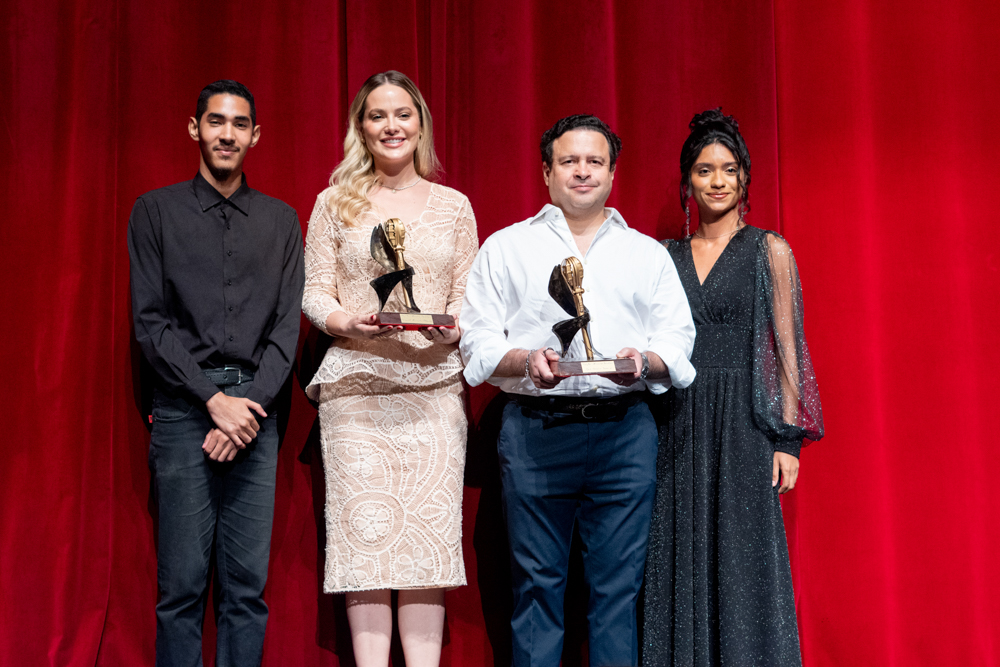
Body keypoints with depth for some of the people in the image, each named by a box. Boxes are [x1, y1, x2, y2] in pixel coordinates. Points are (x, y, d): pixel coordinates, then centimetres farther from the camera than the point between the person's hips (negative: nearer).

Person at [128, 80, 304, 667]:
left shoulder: (282, 221, 13)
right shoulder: (156, 211, 7)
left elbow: (288, 326, 7)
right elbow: (151, 320, 0)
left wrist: (253, 402, -7)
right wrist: (214, 398, -10)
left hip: (256, 407, 2)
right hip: (184, 408, -2)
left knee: (249, 583, 2)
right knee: (183, 581, -2)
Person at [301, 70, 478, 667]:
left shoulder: (454, 206, 13)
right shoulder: (336, 202, 10)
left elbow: (470, 299, 11)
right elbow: (315, 292, 6)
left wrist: (452, 328, -10)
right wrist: (350, 321, -13)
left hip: (434, 385, 1)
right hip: (356, 383, -1)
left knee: (431, 527, -4)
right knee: (365, 526, -4)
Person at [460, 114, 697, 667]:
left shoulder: (648, 254, 17)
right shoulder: (505, 248, 13)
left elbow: (678, 342, 10)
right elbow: (478, 341, 5)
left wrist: (645, 362, -12)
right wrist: (524, 361, -15)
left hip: (624, 431, 1)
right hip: (535, 430, -1)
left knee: (617, 585, 1)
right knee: (536, 584, 0)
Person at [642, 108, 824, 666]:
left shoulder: (768, 251, 3)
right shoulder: (667, 256, 11)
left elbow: (787, 346, 0)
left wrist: (788, 438, -7)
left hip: (744, 422, -3)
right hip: (680, 426, 3)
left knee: (743, 556, -2)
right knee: (684, 558, 5)